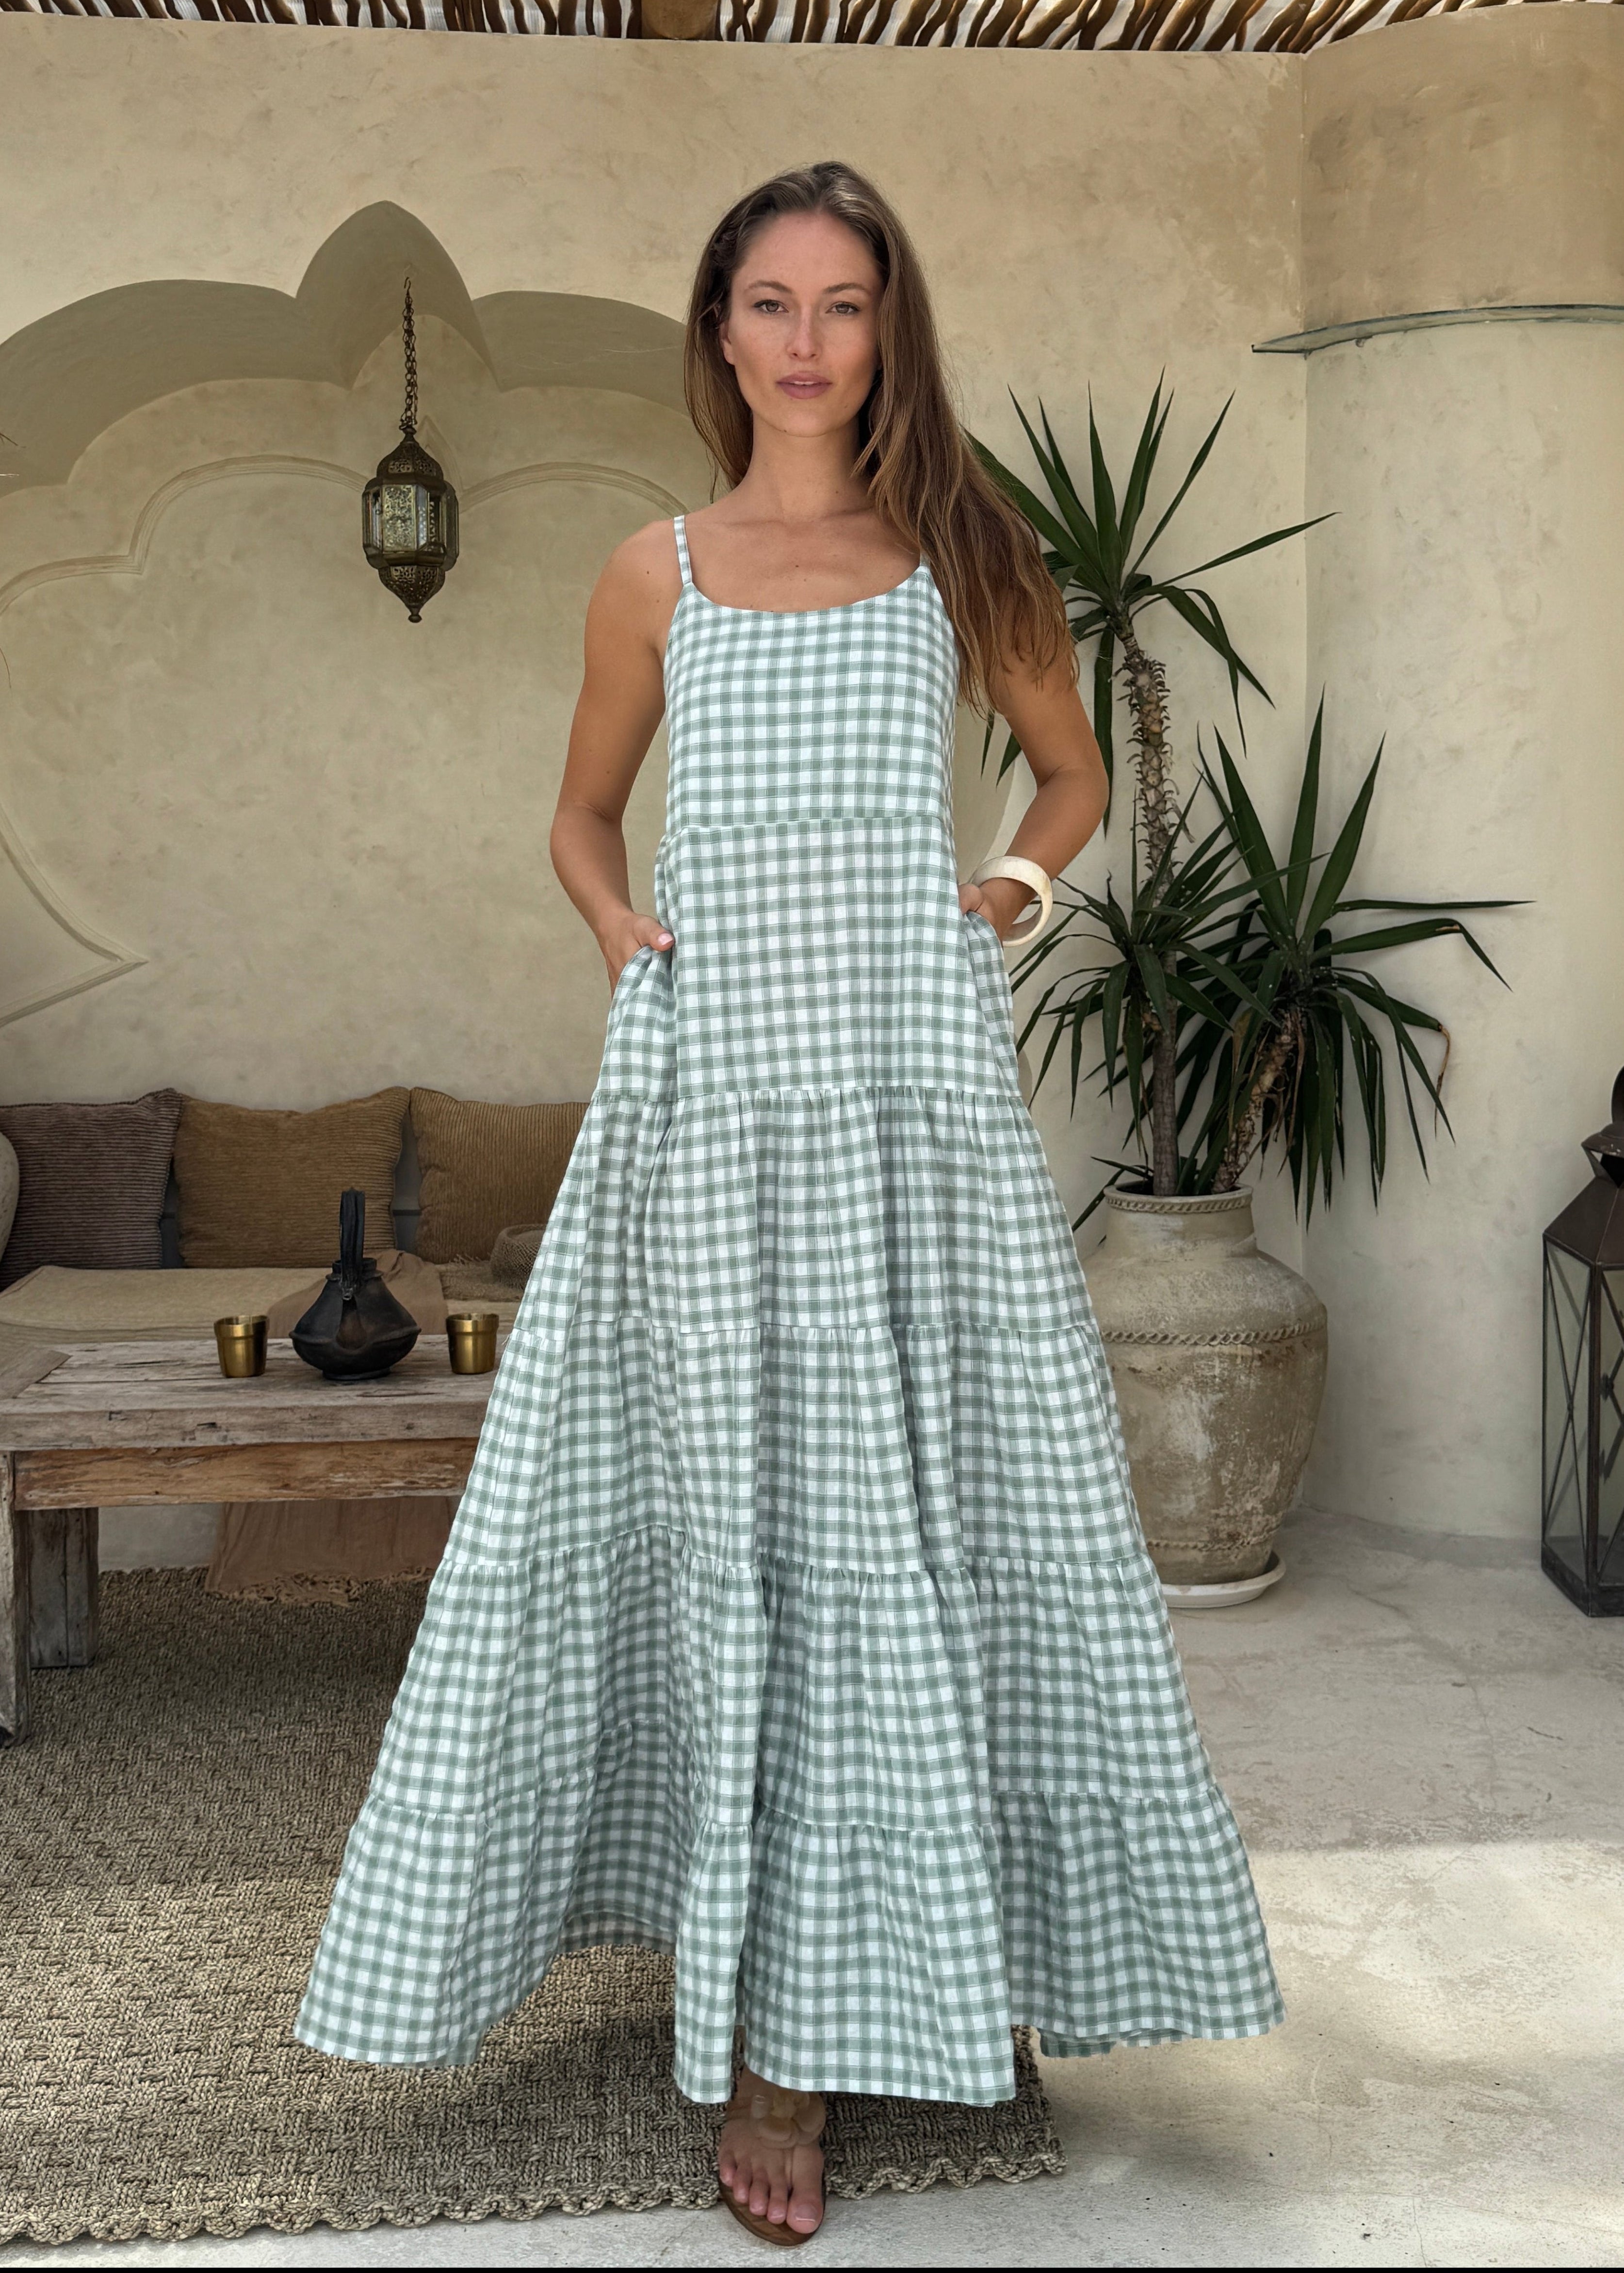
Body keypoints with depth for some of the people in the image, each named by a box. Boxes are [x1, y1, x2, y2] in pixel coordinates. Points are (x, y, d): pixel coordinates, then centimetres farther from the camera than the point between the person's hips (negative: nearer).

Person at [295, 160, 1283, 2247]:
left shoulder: (960, 551, 9)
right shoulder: (658, 572, 11)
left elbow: (1073, 771, 21)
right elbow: (582, 812, 21)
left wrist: (1008, 893, 3)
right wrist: (621, 930, 3)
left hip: (917, 1075, 0)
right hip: (711, 1078, 0)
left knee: (906, 1501, -1)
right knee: (733, 1511, 1)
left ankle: (816, 2020, 11)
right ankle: (771, 2030, 11)